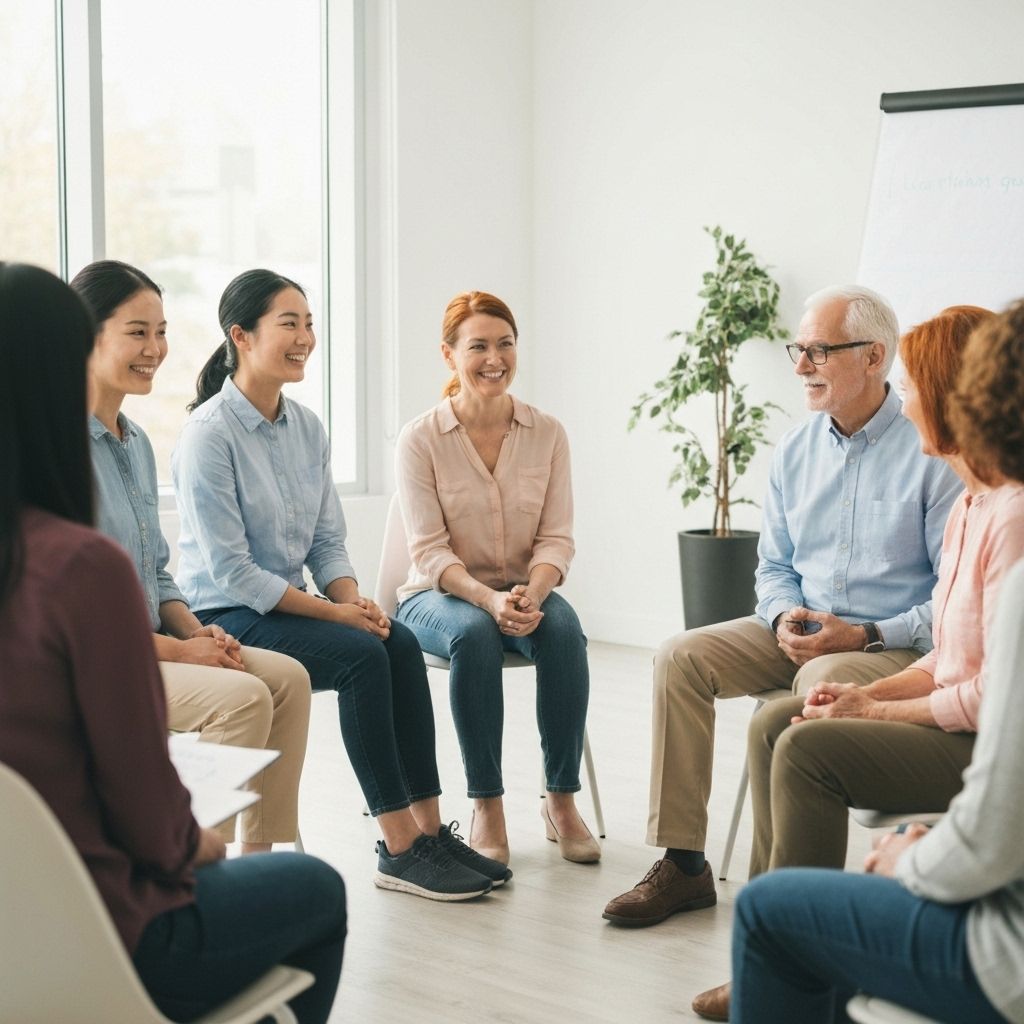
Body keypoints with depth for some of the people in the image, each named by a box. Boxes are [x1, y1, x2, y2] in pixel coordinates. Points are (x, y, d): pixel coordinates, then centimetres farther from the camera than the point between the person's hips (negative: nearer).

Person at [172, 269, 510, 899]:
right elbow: (230, 570, -19)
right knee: (361, 655, -26)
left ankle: (430, 828, -15)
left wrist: (354, 599, -10)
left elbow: (328, 541, 11)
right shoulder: (210, 434, -16)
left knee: (402, 644, -17)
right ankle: (399, 850, -20)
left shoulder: (307, 427, 7)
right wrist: (335, 613, -19)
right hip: (224, 617, -7)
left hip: (289, 604, 7)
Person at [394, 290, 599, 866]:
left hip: (525, 591, 2)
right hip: (440, 594, -2)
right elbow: (430, 551, -12)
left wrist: (531, 595, -23)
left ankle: (562, 801, -20)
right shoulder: (421, 439, -7)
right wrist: (490, 599, -29)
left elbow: (557, 539, -2)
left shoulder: (547, 433, 1)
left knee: (564, 630, -31)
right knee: (475, 634, -36)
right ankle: (487, 808, -26)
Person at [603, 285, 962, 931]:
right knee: (682, 658, -12)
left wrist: (866, 635, -21)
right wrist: (785, 617, -6)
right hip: (803, 631, 6)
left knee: (822, 681, -37)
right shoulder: (796, 452, 9)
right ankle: (683, 863, -11)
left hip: (898, 647, -6)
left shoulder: (932, 453, -11)